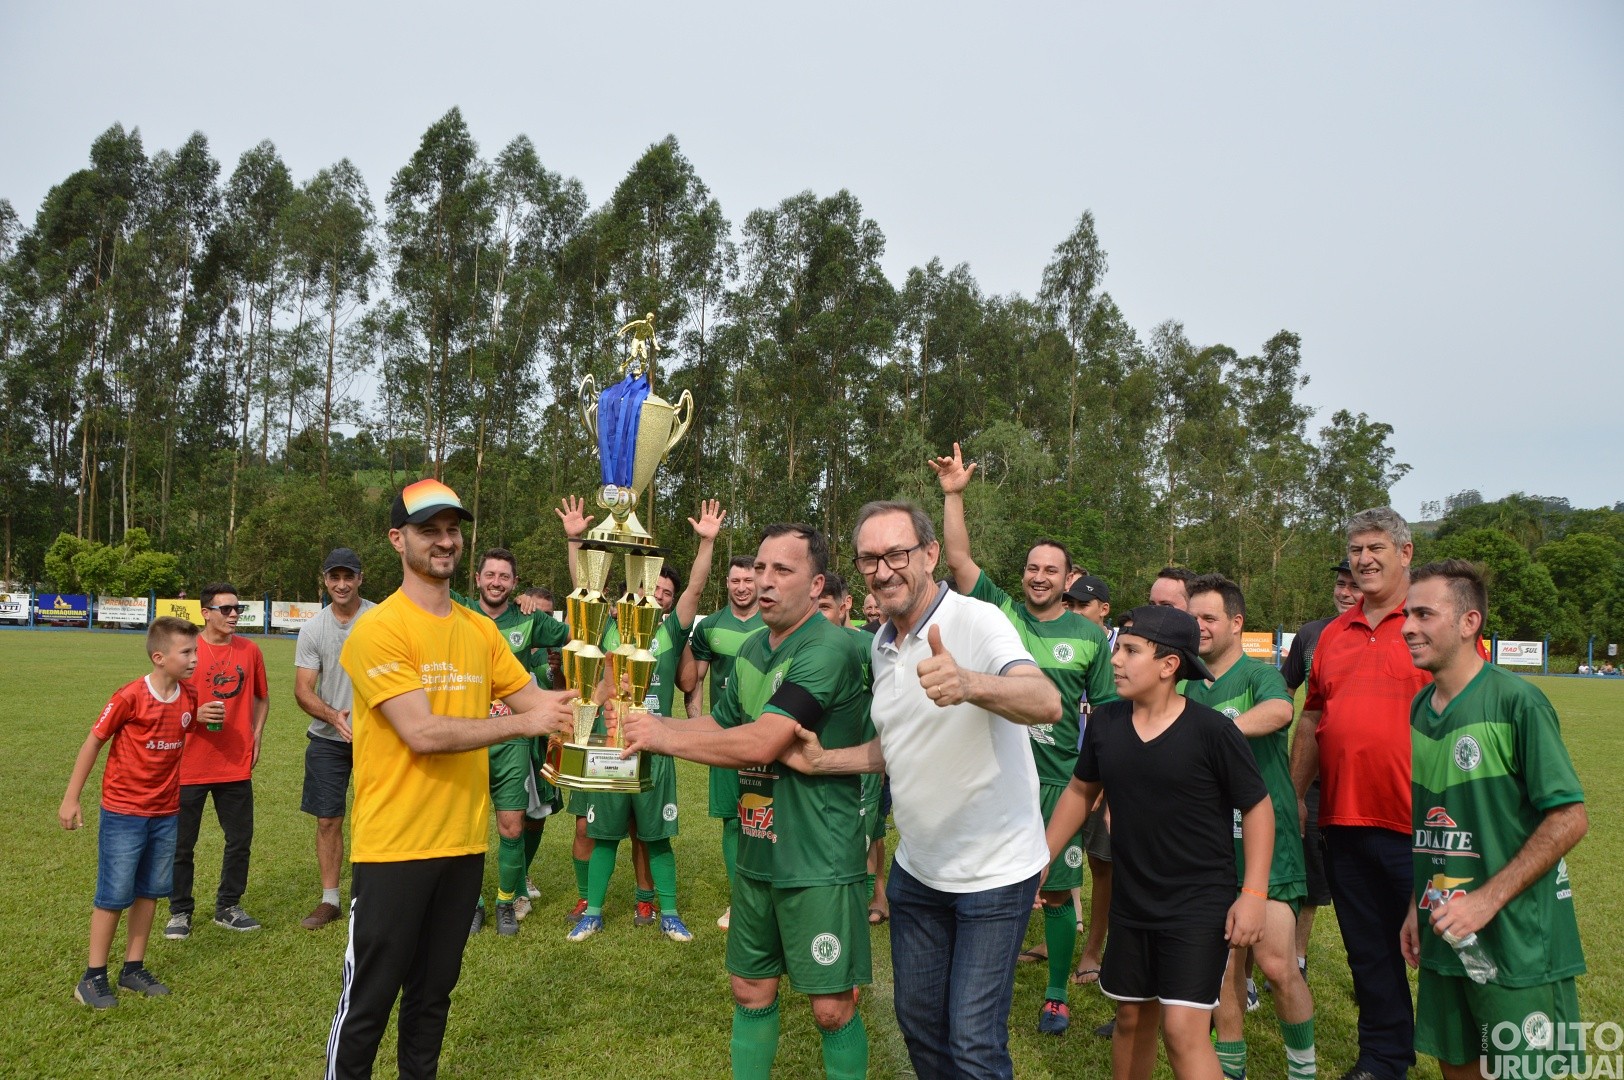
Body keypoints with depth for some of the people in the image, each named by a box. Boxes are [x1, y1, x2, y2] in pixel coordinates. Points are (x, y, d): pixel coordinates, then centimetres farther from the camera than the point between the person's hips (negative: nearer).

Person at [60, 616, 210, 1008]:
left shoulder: (189, 696, -1)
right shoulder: (131, 697, -18)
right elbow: (93, 742, -9)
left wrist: (204, 718, -5)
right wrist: (71, 799, -7)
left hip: (166, 813, 6)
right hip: (123, 813, -5)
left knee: (149, 891, 13)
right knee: (114, 895, 2)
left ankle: (134, 968, 26)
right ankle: (93, 977, 16)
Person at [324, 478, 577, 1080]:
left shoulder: (482, 631, 7)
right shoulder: (378, 630, -14)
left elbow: (536, 702, 4)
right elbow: (423, 733, -22)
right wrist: (522, 723, -23)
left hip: (463, 844, 6)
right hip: (393, 847, -6)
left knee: (434, 992, 19)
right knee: (368, 1001, 8)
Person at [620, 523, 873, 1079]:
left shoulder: (830, 649, -20)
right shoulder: (752, 648, 8)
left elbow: (761, 742, -26)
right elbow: (721, 725, 15)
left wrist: (664, 737, -16)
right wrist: (649, 721, -1)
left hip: (818, 862, -7)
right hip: (757, 853, 8)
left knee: (832, 1008, 4)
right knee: (750, 990, 19)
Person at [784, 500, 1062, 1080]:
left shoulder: (976, 621, -20)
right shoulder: (881, 644, 4)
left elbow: (1047, 704, -39)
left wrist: (968, 683, -58)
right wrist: (824, 760, 1)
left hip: (993, 872, -7)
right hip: (917, 868, 7)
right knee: (918, 1020, 19)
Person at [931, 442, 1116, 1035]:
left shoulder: (1088, 636, 2)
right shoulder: (1001, 612, 2)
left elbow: (1104, 716, 5)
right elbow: (957, 559, -4)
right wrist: (953, 495, -13)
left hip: (1059, 782, 0)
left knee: (1056, 891, 7)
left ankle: (1056, 995, 25)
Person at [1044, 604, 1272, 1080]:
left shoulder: (1213, 731, -16)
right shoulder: (1103, 723, -3)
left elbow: (1257, 807, -7)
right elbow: (1081, 791, 12)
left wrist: (1254, 893, -13)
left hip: (1200, 904, -5)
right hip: (1130, 902, 5)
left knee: (1183, 1028, -11)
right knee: (1132, 1017, 17)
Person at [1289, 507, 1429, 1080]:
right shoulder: (1333, 635, 12)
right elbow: (1312, 717, 18)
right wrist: (1295, 794, 16)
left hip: (1415, 822, -5)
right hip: (1343, 819, 6)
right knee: (1368, 948, 16)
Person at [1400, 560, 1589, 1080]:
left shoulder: (1516, 701, -15)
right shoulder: (1420, 707, 5)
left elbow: (1571, 817, -16)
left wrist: (1486, 900, -19)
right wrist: (1418, 904, 10)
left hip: (1517, 941, -6)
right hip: (1443, 937, 6)